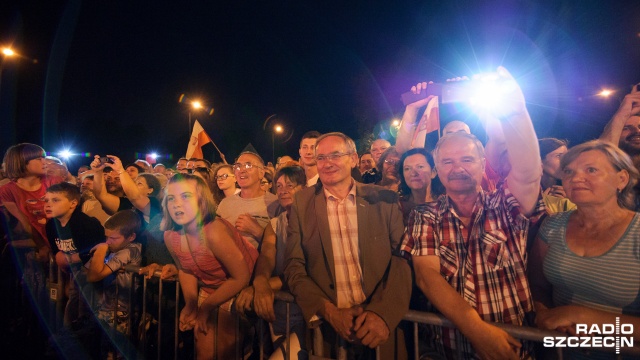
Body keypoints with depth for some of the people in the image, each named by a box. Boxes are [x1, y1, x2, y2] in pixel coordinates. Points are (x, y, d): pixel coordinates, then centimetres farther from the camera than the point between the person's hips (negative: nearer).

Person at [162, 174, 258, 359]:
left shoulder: (214, 232, -34)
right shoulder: (170, 236, -13)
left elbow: (241, 278, -29)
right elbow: (185, 270, 5)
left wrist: (206, 307, -17)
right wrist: (190, 305, -6)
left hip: (240, 290, -5)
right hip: (210, 290, 5)